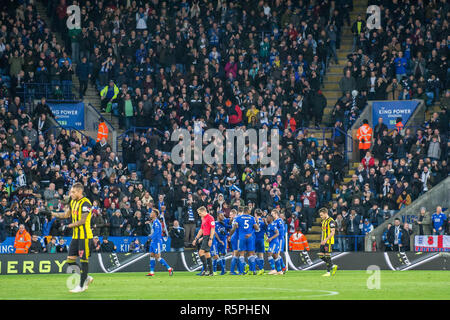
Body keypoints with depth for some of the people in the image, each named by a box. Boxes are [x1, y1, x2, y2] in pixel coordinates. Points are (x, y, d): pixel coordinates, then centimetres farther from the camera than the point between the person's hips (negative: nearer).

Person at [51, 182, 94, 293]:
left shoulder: (85, 203, -15)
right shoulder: (73, 202, 12)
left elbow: (82, 220, -18)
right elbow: (66, 214, 24)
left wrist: (72, 225, -6)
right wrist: (53, 214, 11)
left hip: (85, 236, -9)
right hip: (76, 236, 9)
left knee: (84, 260, -3)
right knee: (70, 260, 6)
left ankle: (81, 286, 3)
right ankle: (87, 278, 20)